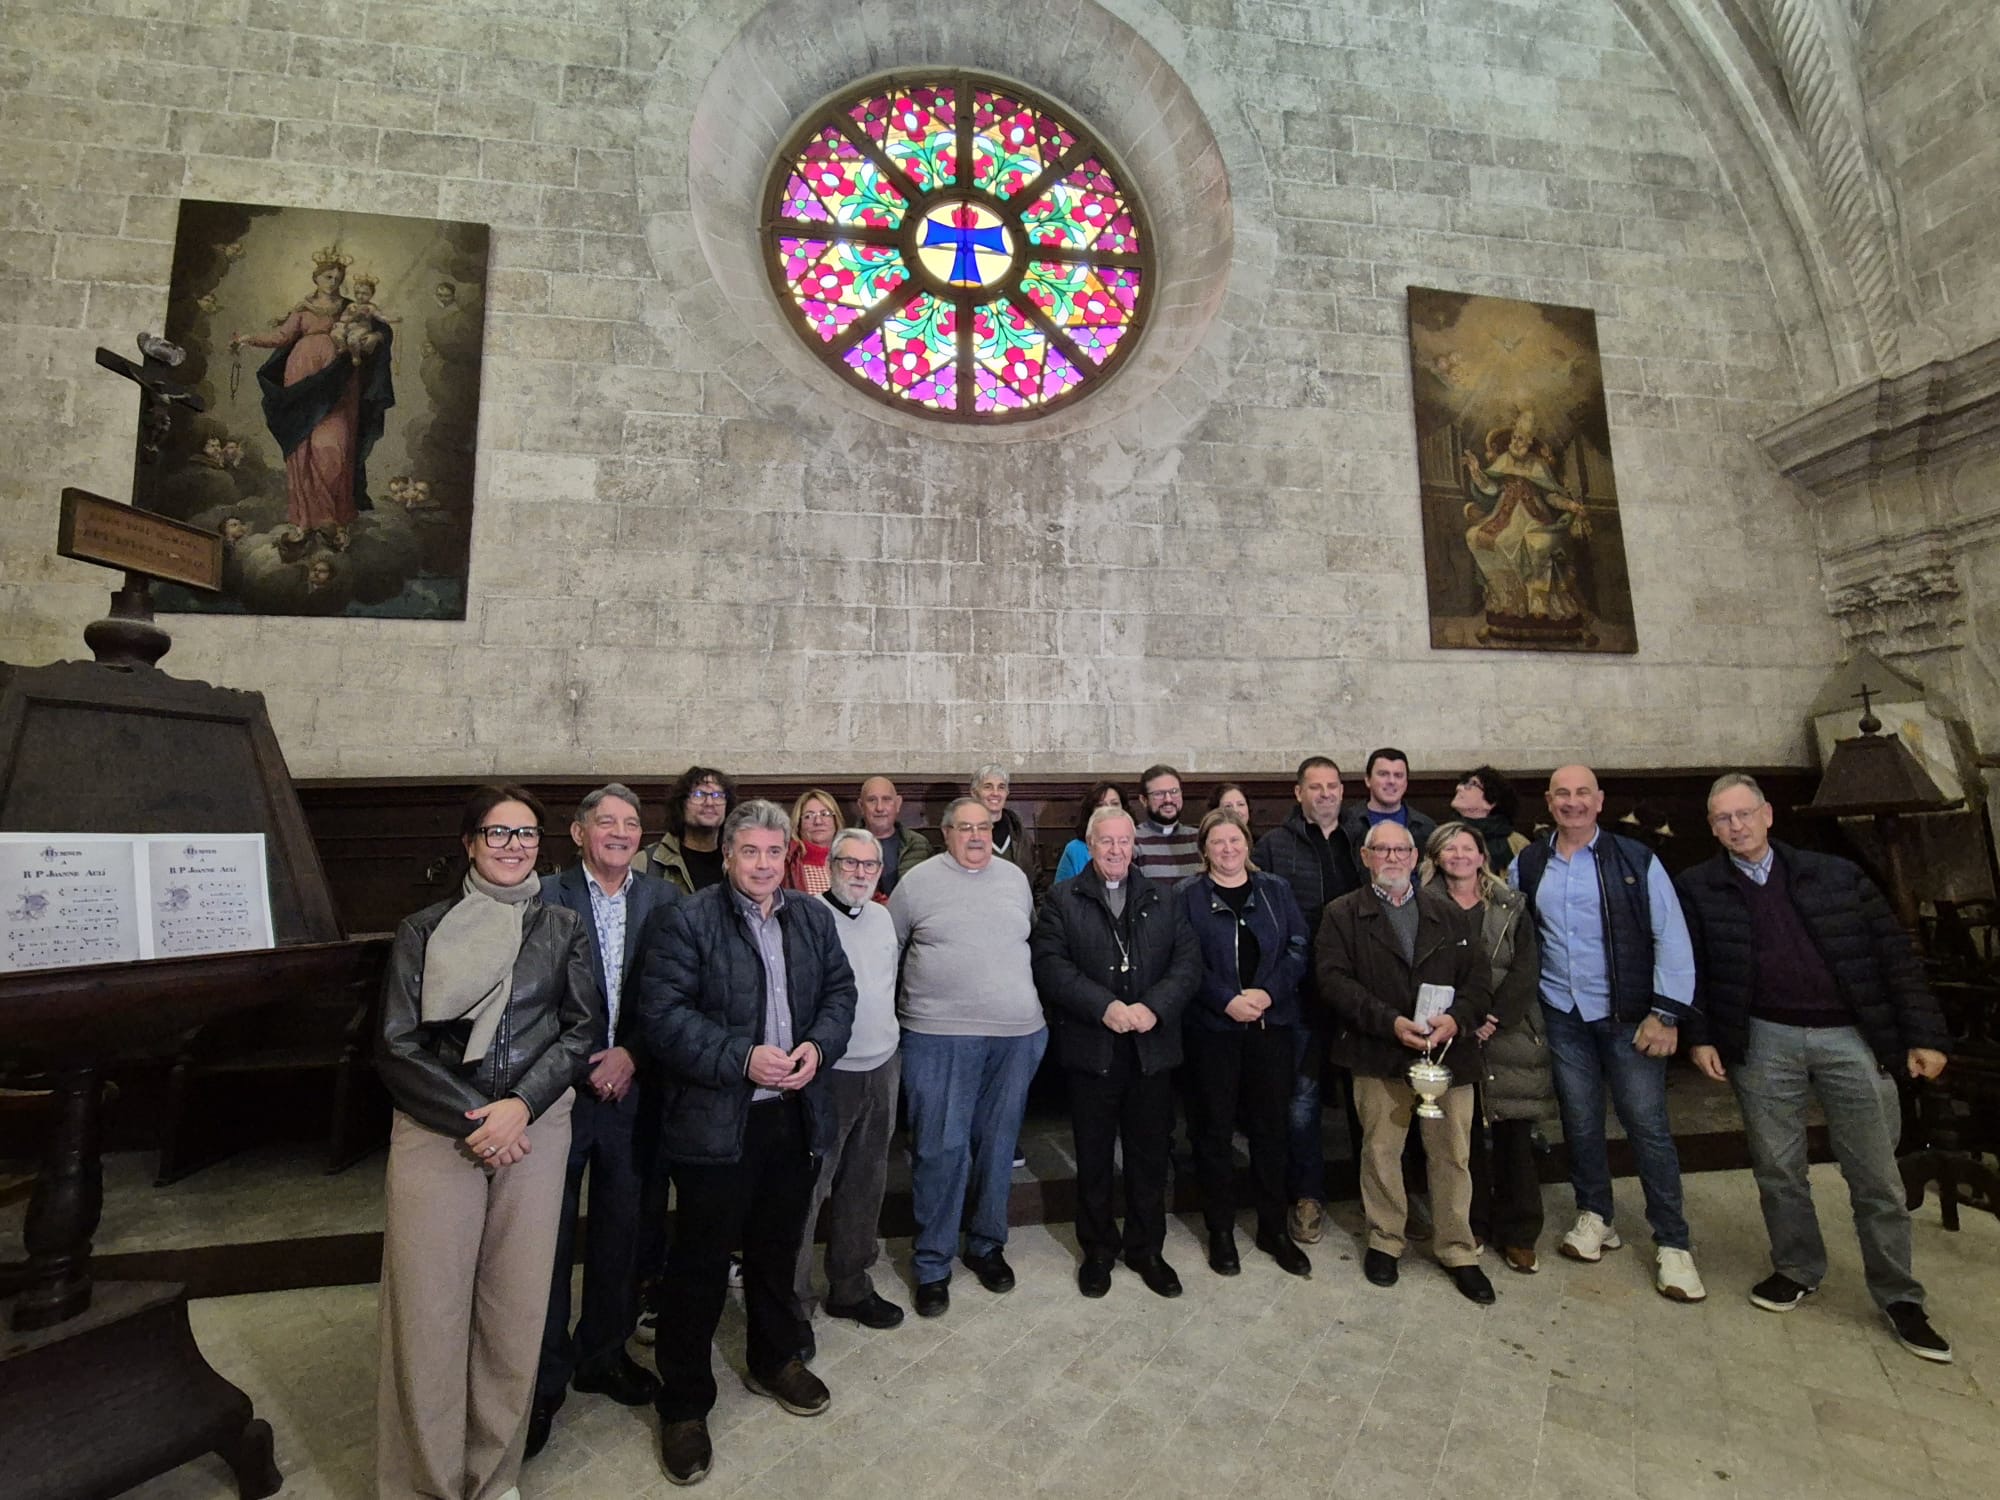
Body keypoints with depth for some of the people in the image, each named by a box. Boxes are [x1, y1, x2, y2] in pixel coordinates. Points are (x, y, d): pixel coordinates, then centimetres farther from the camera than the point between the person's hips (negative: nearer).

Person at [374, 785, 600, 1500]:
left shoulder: (564, 926, 5)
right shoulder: (423, 930, 3)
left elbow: (584, 1027, 2)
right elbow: (396, 1046, -1)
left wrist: (519, 1106, -10)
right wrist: (472, 1119, -9)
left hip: (535, 1129, 1)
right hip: (435, 1133, -1)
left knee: (516, 1307, 7)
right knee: (428, 1308, 2)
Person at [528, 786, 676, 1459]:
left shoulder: (661, 898, 1)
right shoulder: (545, 896, -7)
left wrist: (631, 1053, -11)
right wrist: (581, 1065, -12)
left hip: (631, 1088, 3)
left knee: (622, 1232, 16)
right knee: (550, 1238, 10)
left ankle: (603, 1354, 38)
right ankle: (546, 1377, 30)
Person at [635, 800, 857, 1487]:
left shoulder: (813, 916, 6)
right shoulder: (686, 921, -11)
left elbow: (840, 989, 7)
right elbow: (663, 1012, -17)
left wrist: (819, 1045, -11)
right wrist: (742, 1060, -23)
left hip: (795, 1114, 5)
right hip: (714, 1120, -5)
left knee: (777, 1249, 22)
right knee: (700, 1264, 9)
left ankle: (773, 1360, 45)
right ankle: (684, 1404, 31)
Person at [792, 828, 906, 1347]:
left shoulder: (882, 917, 7)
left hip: (881, 1070, 6)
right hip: (827, 1073, -6)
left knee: (864, 1185, 18)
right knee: (807, 1189, 3)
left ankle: (851, 1285, 36)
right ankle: (792, 1303, 22)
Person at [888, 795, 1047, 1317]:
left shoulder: (1014, 877, 7)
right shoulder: (918, 881, -3)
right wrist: (899, 1009, 5)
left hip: (1016, 1034, 4)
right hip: (939, 1038, -3)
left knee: (998, 1143, 14)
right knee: (940, 1149, 2)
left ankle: (986, 1245, 33)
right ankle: (931, 1263, 20)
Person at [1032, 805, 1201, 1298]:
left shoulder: (1162, 900, 8)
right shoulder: (1062, 900, 0)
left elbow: (1188, 962, 0)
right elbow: (1051, 965, -10)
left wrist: (1153, 1006, -15)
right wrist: (1104, 1007, -20)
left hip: (1152, 1048, 2)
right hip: (1091, 1049, -2)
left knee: (1149, 1156, 14)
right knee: (1094, 1158, 12)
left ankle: (1146, 1249, 34)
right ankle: (1098, 1250, 32)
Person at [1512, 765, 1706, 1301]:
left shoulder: (1635, 860, -6)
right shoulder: (1527, 865, 4)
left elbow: (1671, 938, -8)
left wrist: (1666, 1013, -12)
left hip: (1628, 1015, -2)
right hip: (1562, 1015, 3)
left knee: (1647, 1122, 2)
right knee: (1580, 1119, 12)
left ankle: (1672, 1243, 18)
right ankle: (1594, 1217, 31)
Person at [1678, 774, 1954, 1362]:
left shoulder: (1837, 875, 2)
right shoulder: (1699, 888, 0)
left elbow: (1894, 953, 4)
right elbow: (1690, 967, 2)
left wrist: (1924, 1034, -2)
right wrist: (1699, 1036, -4)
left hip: (1851, 1038, 1)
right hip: (1763, 1042, 0)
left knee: (1876, 1176, 9)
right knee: (1777, 1168, 10)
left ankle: (1898, 1297, 25)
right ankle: (1796, 1270, 27)